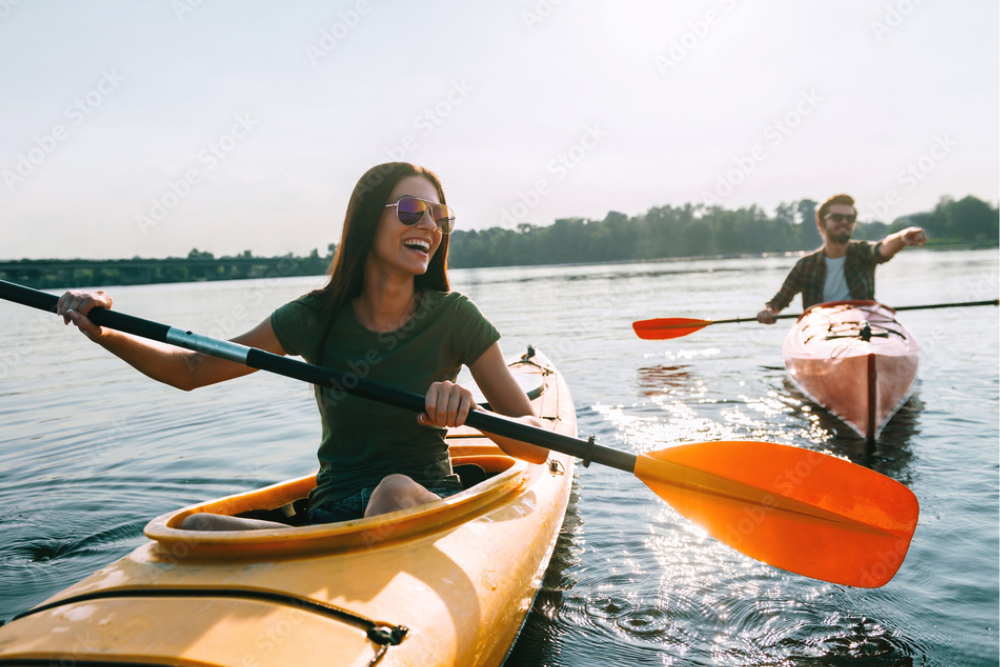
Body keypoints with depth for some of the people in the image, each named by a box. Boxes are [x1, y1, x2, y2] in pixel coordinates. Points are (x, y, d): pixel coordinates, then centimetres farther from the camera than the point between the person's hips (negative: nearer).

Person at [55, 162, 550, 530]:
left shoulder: (453, 319, -5)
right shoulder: (317, 317, 0)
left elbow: (538, 446, -7)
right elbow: (192, 370, 8)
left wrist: (472, 412, -28)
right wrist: (106, 334, -9)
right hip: (333, 513, 2)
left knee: (395, 490, -37)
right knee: (197, 529, -24)